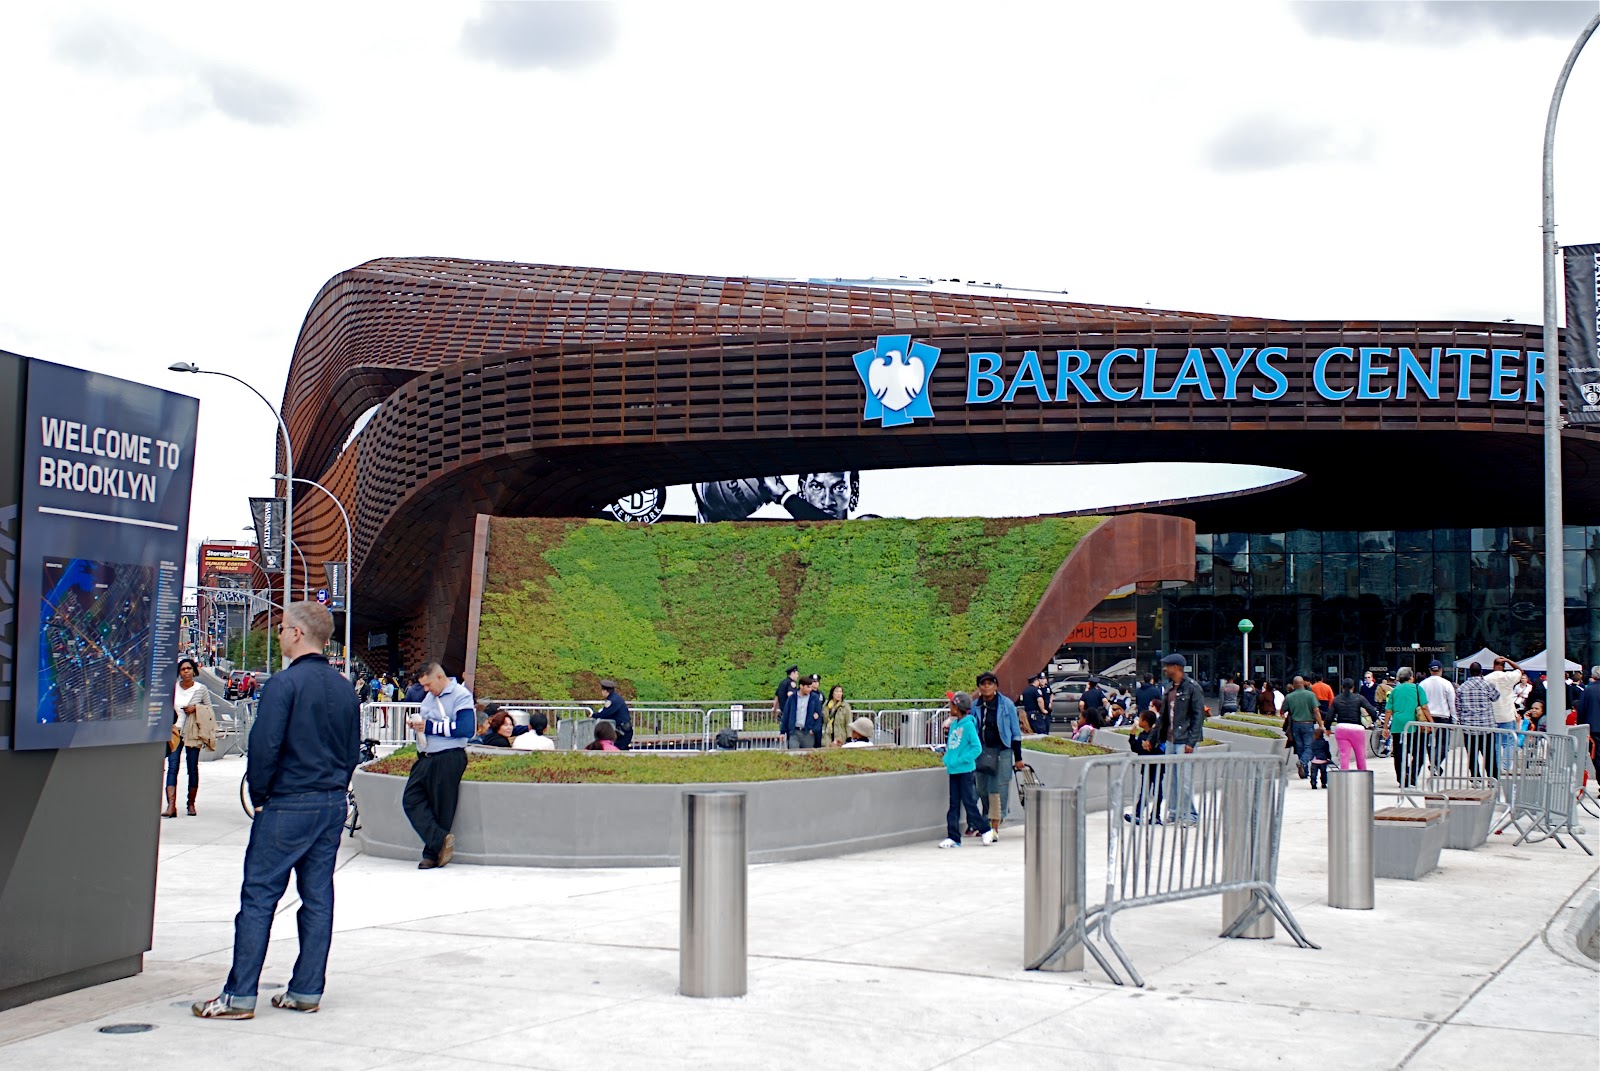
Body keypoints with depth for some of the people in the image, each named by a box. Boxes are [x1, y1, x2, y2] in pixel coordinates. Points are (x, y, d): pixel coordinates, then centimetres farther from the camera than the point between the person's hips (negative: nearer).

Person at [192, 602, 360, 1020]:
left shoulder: (284, 684, -13)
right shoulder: (344, 688, 10)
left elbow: (264, 746, -17)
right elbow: (353, 751, 15)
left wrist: (259, 795, -4)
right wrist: (334, 789, 18)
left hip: (287, 805, -7)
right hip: (333, 804, 7)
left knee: (259, 896, -2)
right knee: (317, 898, 9)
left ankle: (239, 996, -1)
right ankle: (306, 990, 14)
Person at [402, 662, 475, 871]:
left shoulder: (461, 695, -9)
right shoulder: (429, 697, 17)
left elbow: (465, 729, -20)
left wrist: (429, 726, -17)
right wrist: (416, 722, 5)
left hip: (449, 759, -8)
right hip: (426, 759, 8)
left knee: (441, 807, -1)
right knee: (411, 799, -4)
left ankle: (433, 853, 9)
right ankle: (441, 839, -5)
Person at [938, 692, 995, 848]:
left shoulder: (968, 724, -13)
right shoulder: (954, 724, 9)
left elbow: (977, 747, -16)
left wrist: (961, 760, -19)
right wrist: (947, 759, 3)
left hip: (965, 770, -7)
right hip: (953, 770, 7)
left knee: (969, 802, 0)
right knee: (954, 804, 8)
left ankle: (986, 830, 15)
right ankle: (953, 837, 11)